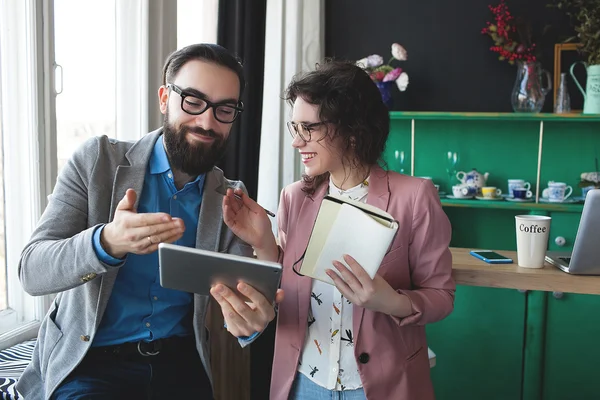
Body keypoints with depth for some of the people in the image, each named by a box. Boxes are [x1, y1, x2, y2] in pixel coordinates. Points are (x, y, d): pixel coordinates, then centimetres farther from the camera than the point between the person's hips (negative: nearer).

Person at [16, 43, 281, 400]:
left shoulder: (231, 199, 1)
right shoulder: (97, 160, -6)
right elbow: (32, 272, -13)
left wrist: (249, 320, -30)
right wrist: (107, 242, -33)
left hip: (181, 361, 4)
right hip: (89, 360, -3)